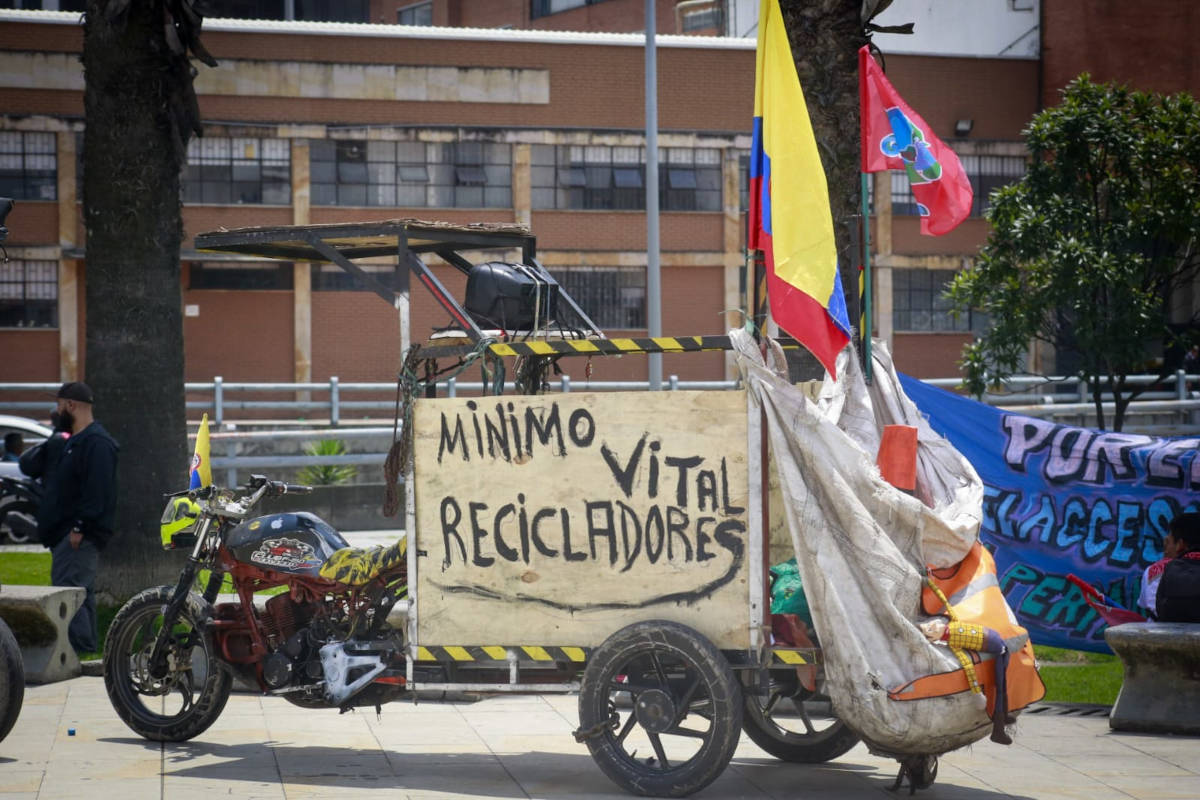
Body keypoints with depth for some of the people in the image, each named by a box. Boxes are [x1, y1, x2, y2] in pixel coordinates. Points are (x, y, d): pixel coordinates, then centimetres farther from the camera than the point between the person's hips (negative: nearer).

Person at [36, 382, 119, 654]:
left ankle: (82, 650, -18)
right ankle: (88, 650, 16)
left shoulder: (96, 442, -13)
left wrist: (79, 527, -25)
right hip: (67, 534, 11)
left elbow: (97, 490, -23)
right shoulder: (76, 441, 20)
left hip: (79, 537, -11)